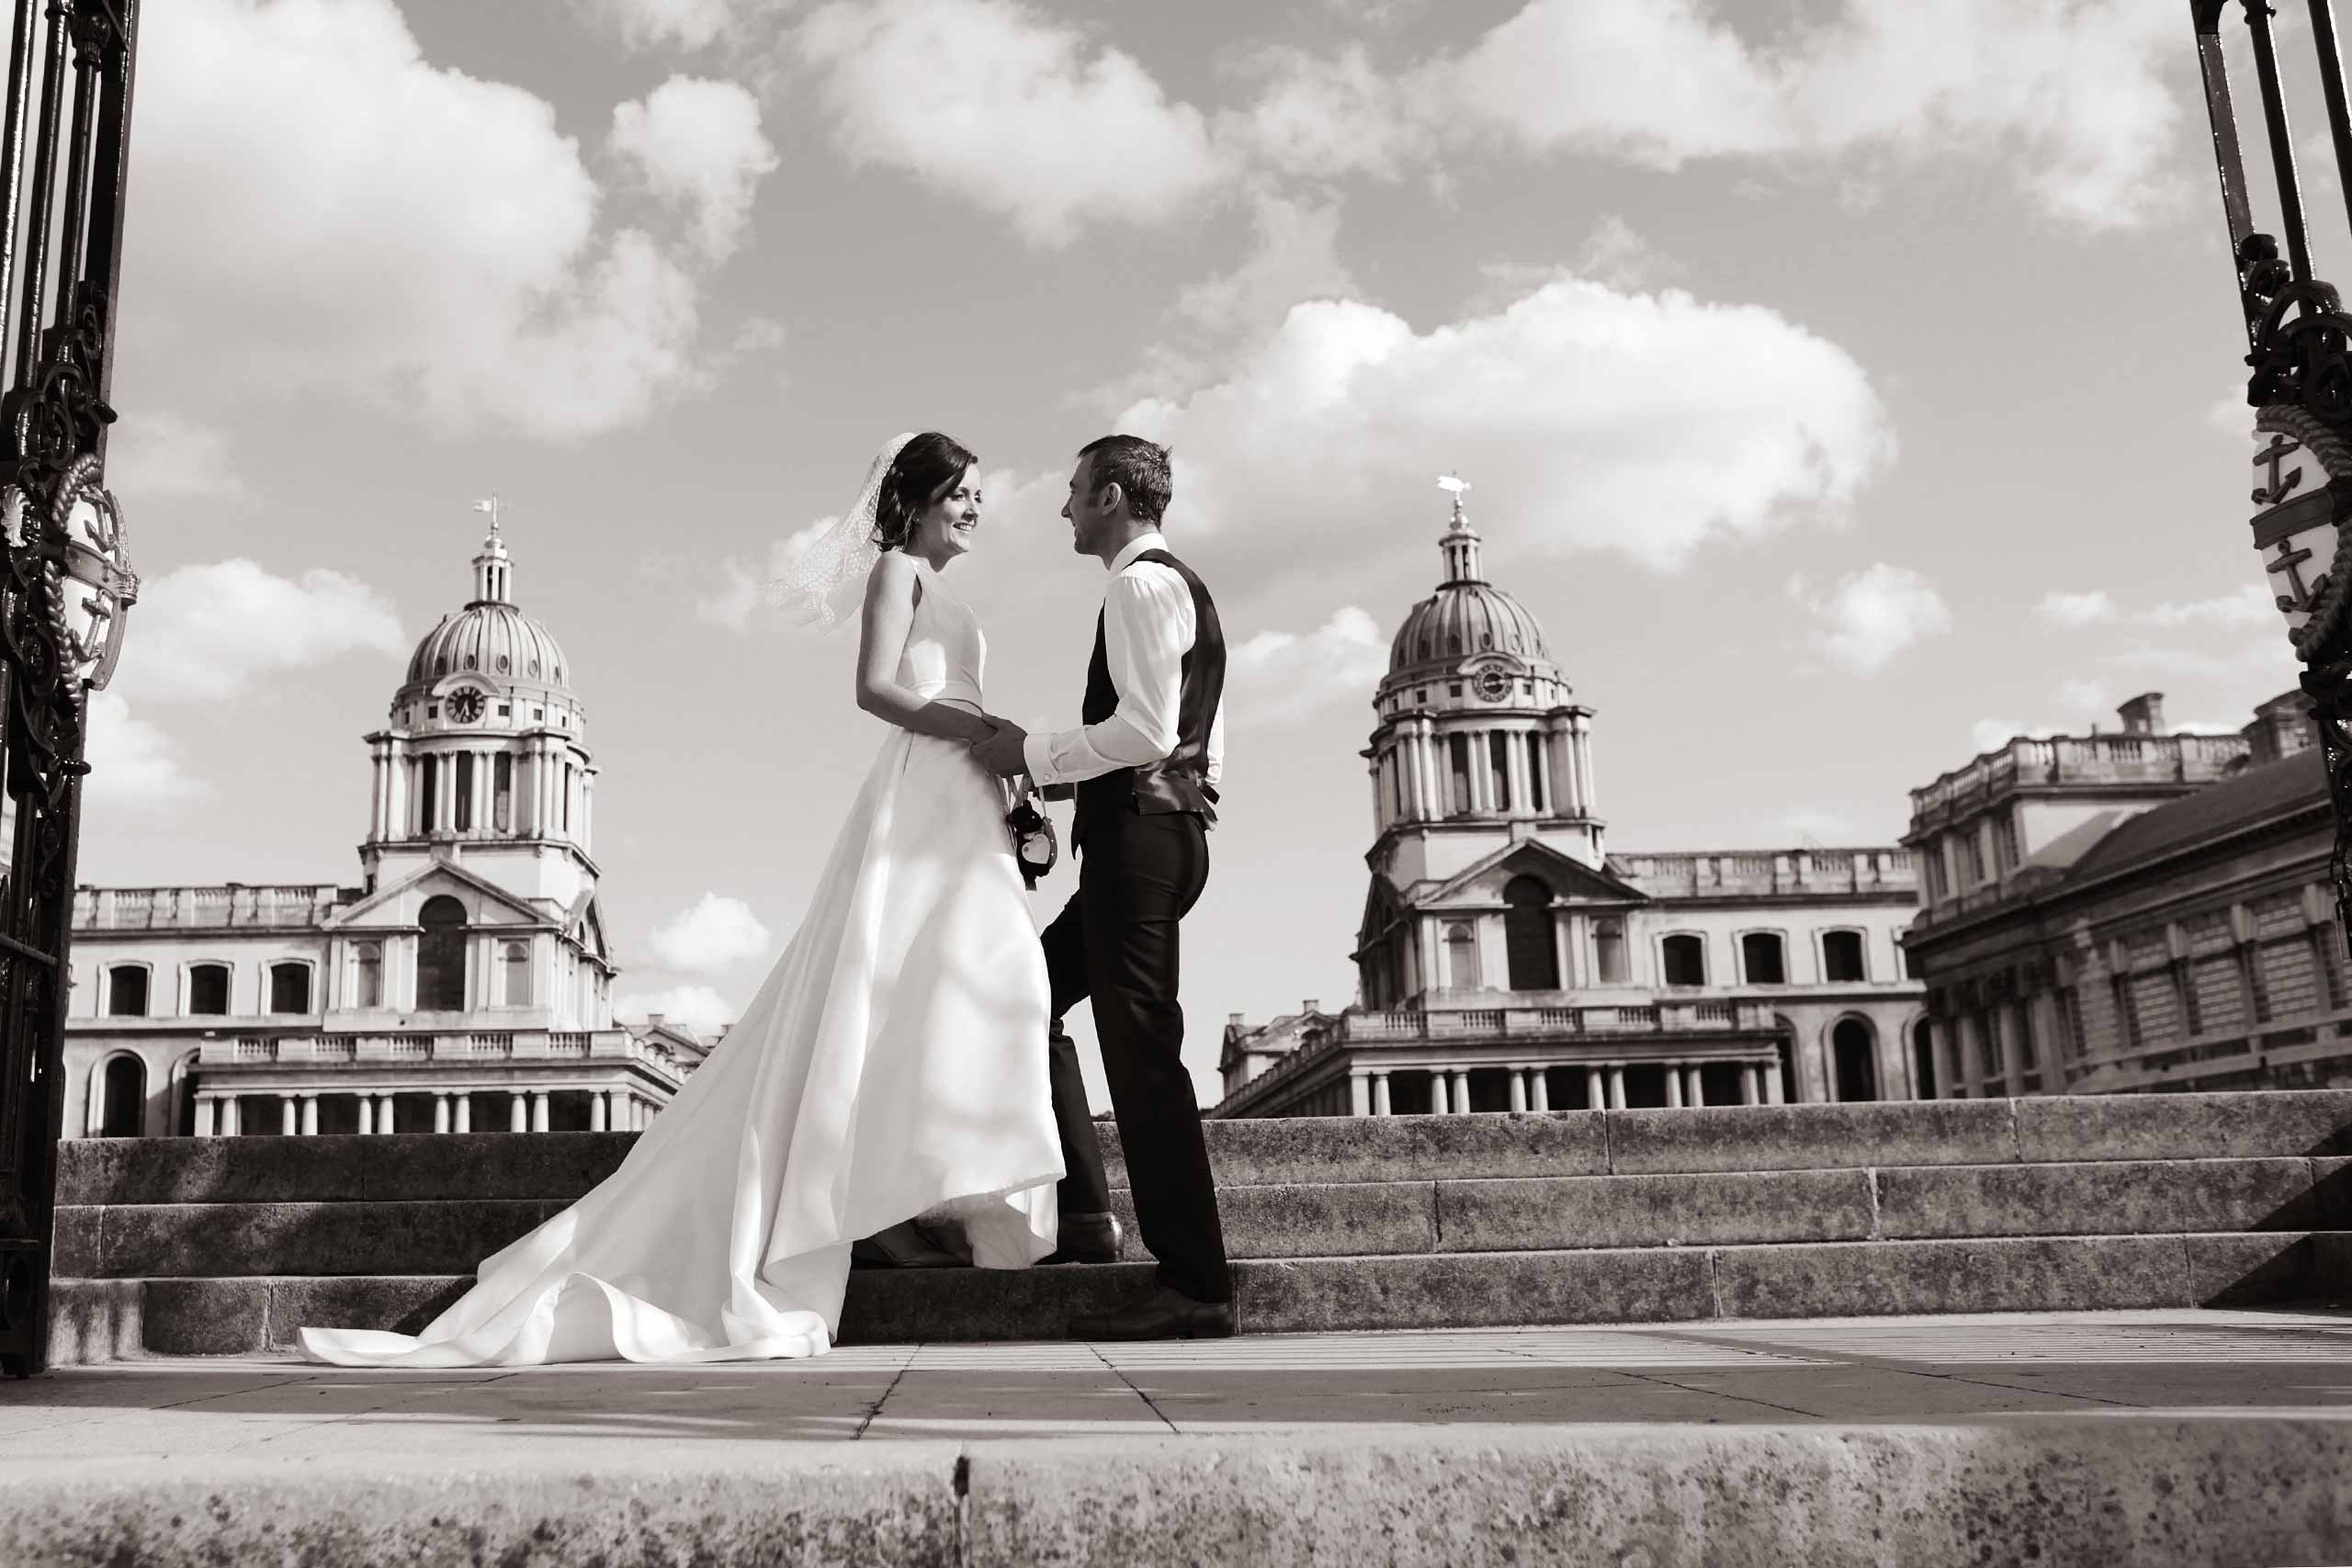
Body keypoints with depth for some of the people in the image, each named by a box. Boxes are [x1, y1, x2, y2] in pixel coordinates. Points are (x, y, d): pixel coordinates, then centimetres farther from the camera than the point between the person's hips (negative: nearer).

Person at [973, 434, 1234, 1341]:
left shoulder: (1142, 585, -8)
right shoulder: (1184, 589, 24)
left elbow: (1146, 727, -21)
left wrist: (1036, 753, -10)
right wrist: (1062, 773, 20)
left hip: (1137, 830, -11)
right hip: (1172, 826, 11)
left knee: (1140, 1047, -9)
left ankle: (1194, 1286, -6)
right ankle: (1077, 1210, 14)